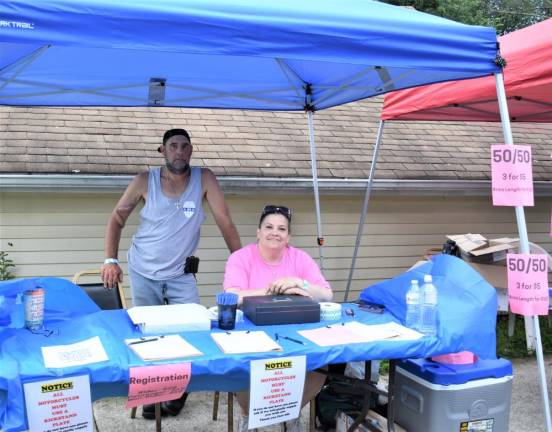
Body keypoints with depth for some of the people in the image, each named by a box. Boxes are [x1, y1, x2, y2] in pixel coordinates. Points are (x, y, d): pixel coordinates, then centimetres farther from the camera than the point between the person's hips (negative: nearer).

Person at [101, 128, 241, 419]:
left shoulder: (204, 179, -10)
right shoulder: (145, 181, -9)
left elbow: (225, 223, -9)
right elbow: (117, 218, 0)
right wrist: (111, 260, -9)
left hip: (181, 275, 0)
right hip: (143, 273, 0)